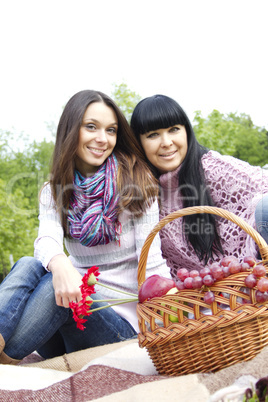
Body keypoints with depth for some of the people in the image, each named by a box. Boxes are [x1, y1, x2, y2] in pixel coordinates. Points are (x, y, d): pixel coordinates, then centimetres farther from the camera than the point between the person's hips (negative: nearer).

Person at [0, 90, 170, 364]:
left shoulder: (136, 182, -4)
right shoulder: (54, 191, 6)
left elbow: (150, 261, -10)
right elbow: (47, 239, -15)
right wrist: (60, 264, -40)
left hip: (121, 324, -3)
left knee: (56, 287, -31)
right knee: (28, 265, -25)